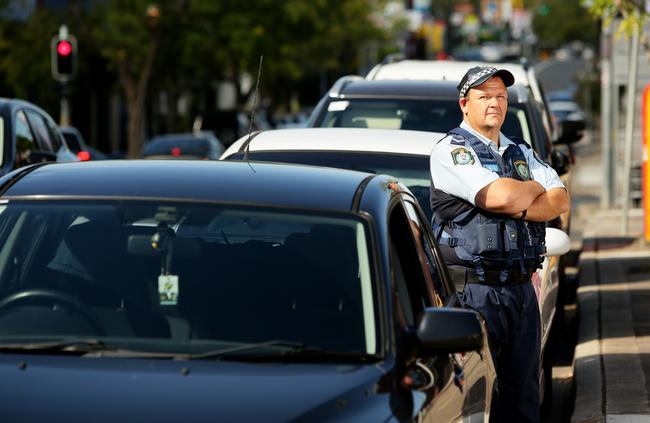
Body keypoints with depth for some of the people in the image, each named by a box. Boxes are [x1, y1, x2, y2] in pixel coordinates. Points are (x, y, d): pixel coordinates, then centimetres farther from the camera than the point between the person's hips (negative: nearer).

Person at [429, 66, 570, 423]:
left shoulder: (521, 153, 20)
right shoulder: (451, 150, -4)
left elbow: (560, 201, 7)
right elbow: (499, 195, -19)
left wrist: (521, 209, -11)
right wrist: (535, 188, 2)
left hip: (522, 289, 7)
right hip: (474, 290, -7)